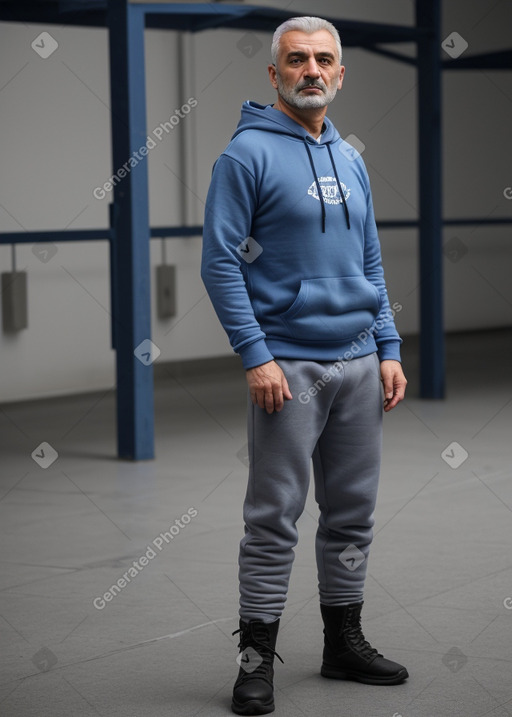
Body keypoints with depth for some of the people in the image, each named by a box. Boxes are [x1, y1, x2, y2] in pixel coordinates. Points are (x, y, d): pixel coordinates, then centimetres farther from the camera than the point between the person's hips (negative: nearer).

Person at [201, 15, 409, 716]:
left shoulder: (350, 159, 14)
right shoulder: (248, 153, -6)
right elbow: (220, 263, -11)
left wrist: (389, 351, 9)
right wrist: (256, 356, -17)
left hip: (359, 363, 6)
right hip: (289, 365, -6)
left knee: (353, 511, 12)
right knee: (275, 516, -3)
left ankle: (345, 641, 23)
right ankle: (257, 657, 5)